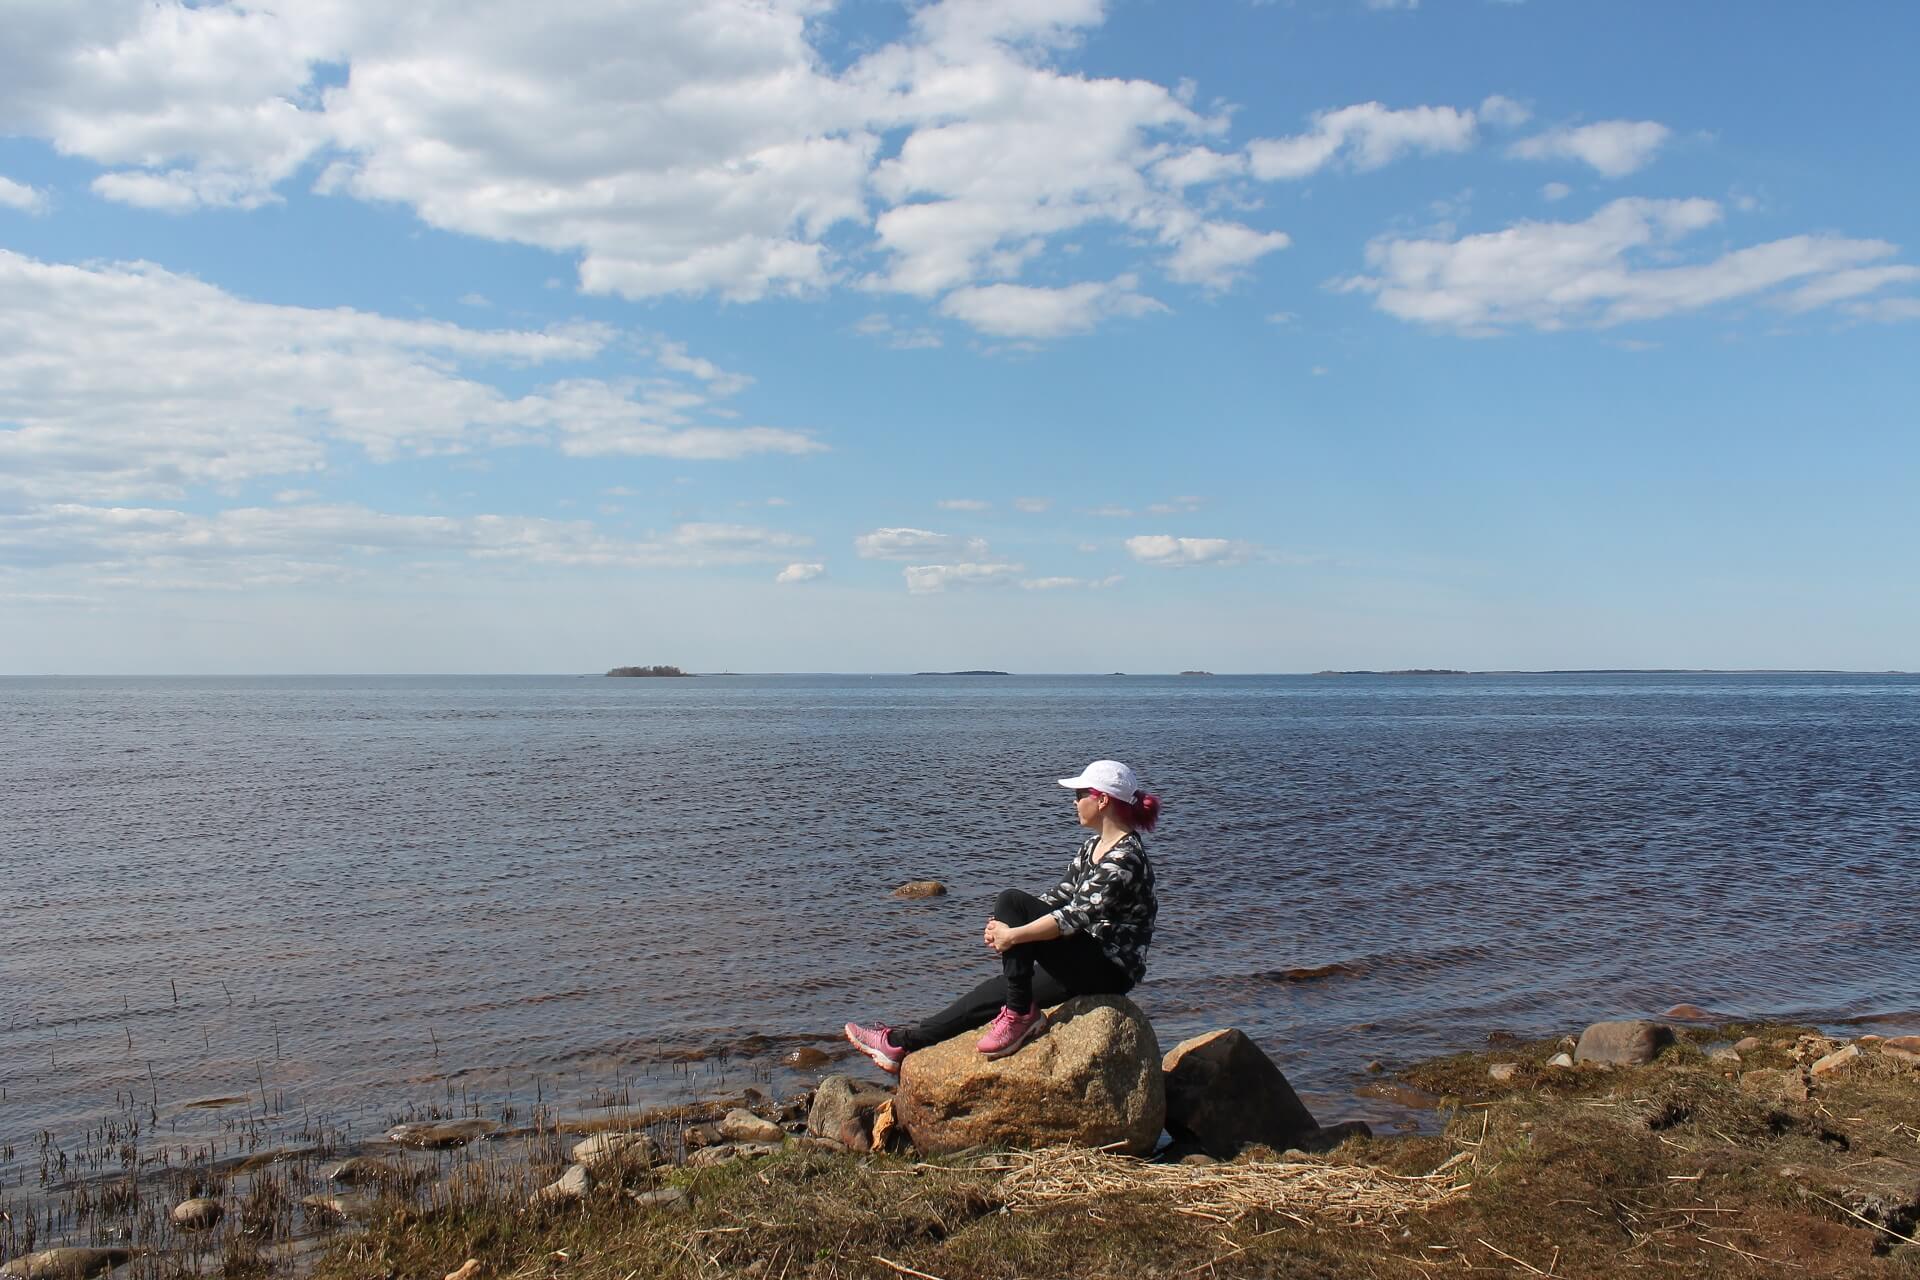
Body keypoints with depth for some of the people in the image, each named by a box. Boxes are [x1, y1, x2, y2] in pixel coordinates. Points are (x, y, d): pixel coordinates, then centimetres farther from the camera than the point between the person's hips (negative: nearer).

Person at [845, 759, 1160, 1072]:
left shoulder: (1125, 858, -18)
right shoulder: (1093, 846, 12)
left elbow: (1078, 914, -24)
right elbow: (1061, 895, 13)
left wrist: (1013, 935, -24)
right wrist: (1005, 925, -1)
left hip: (1110, 970, -9)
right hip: (1080, 962, 9)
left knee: (1012, 901, -18)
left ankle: (1021, 1013, -15)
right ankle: (902, 1043, 10)